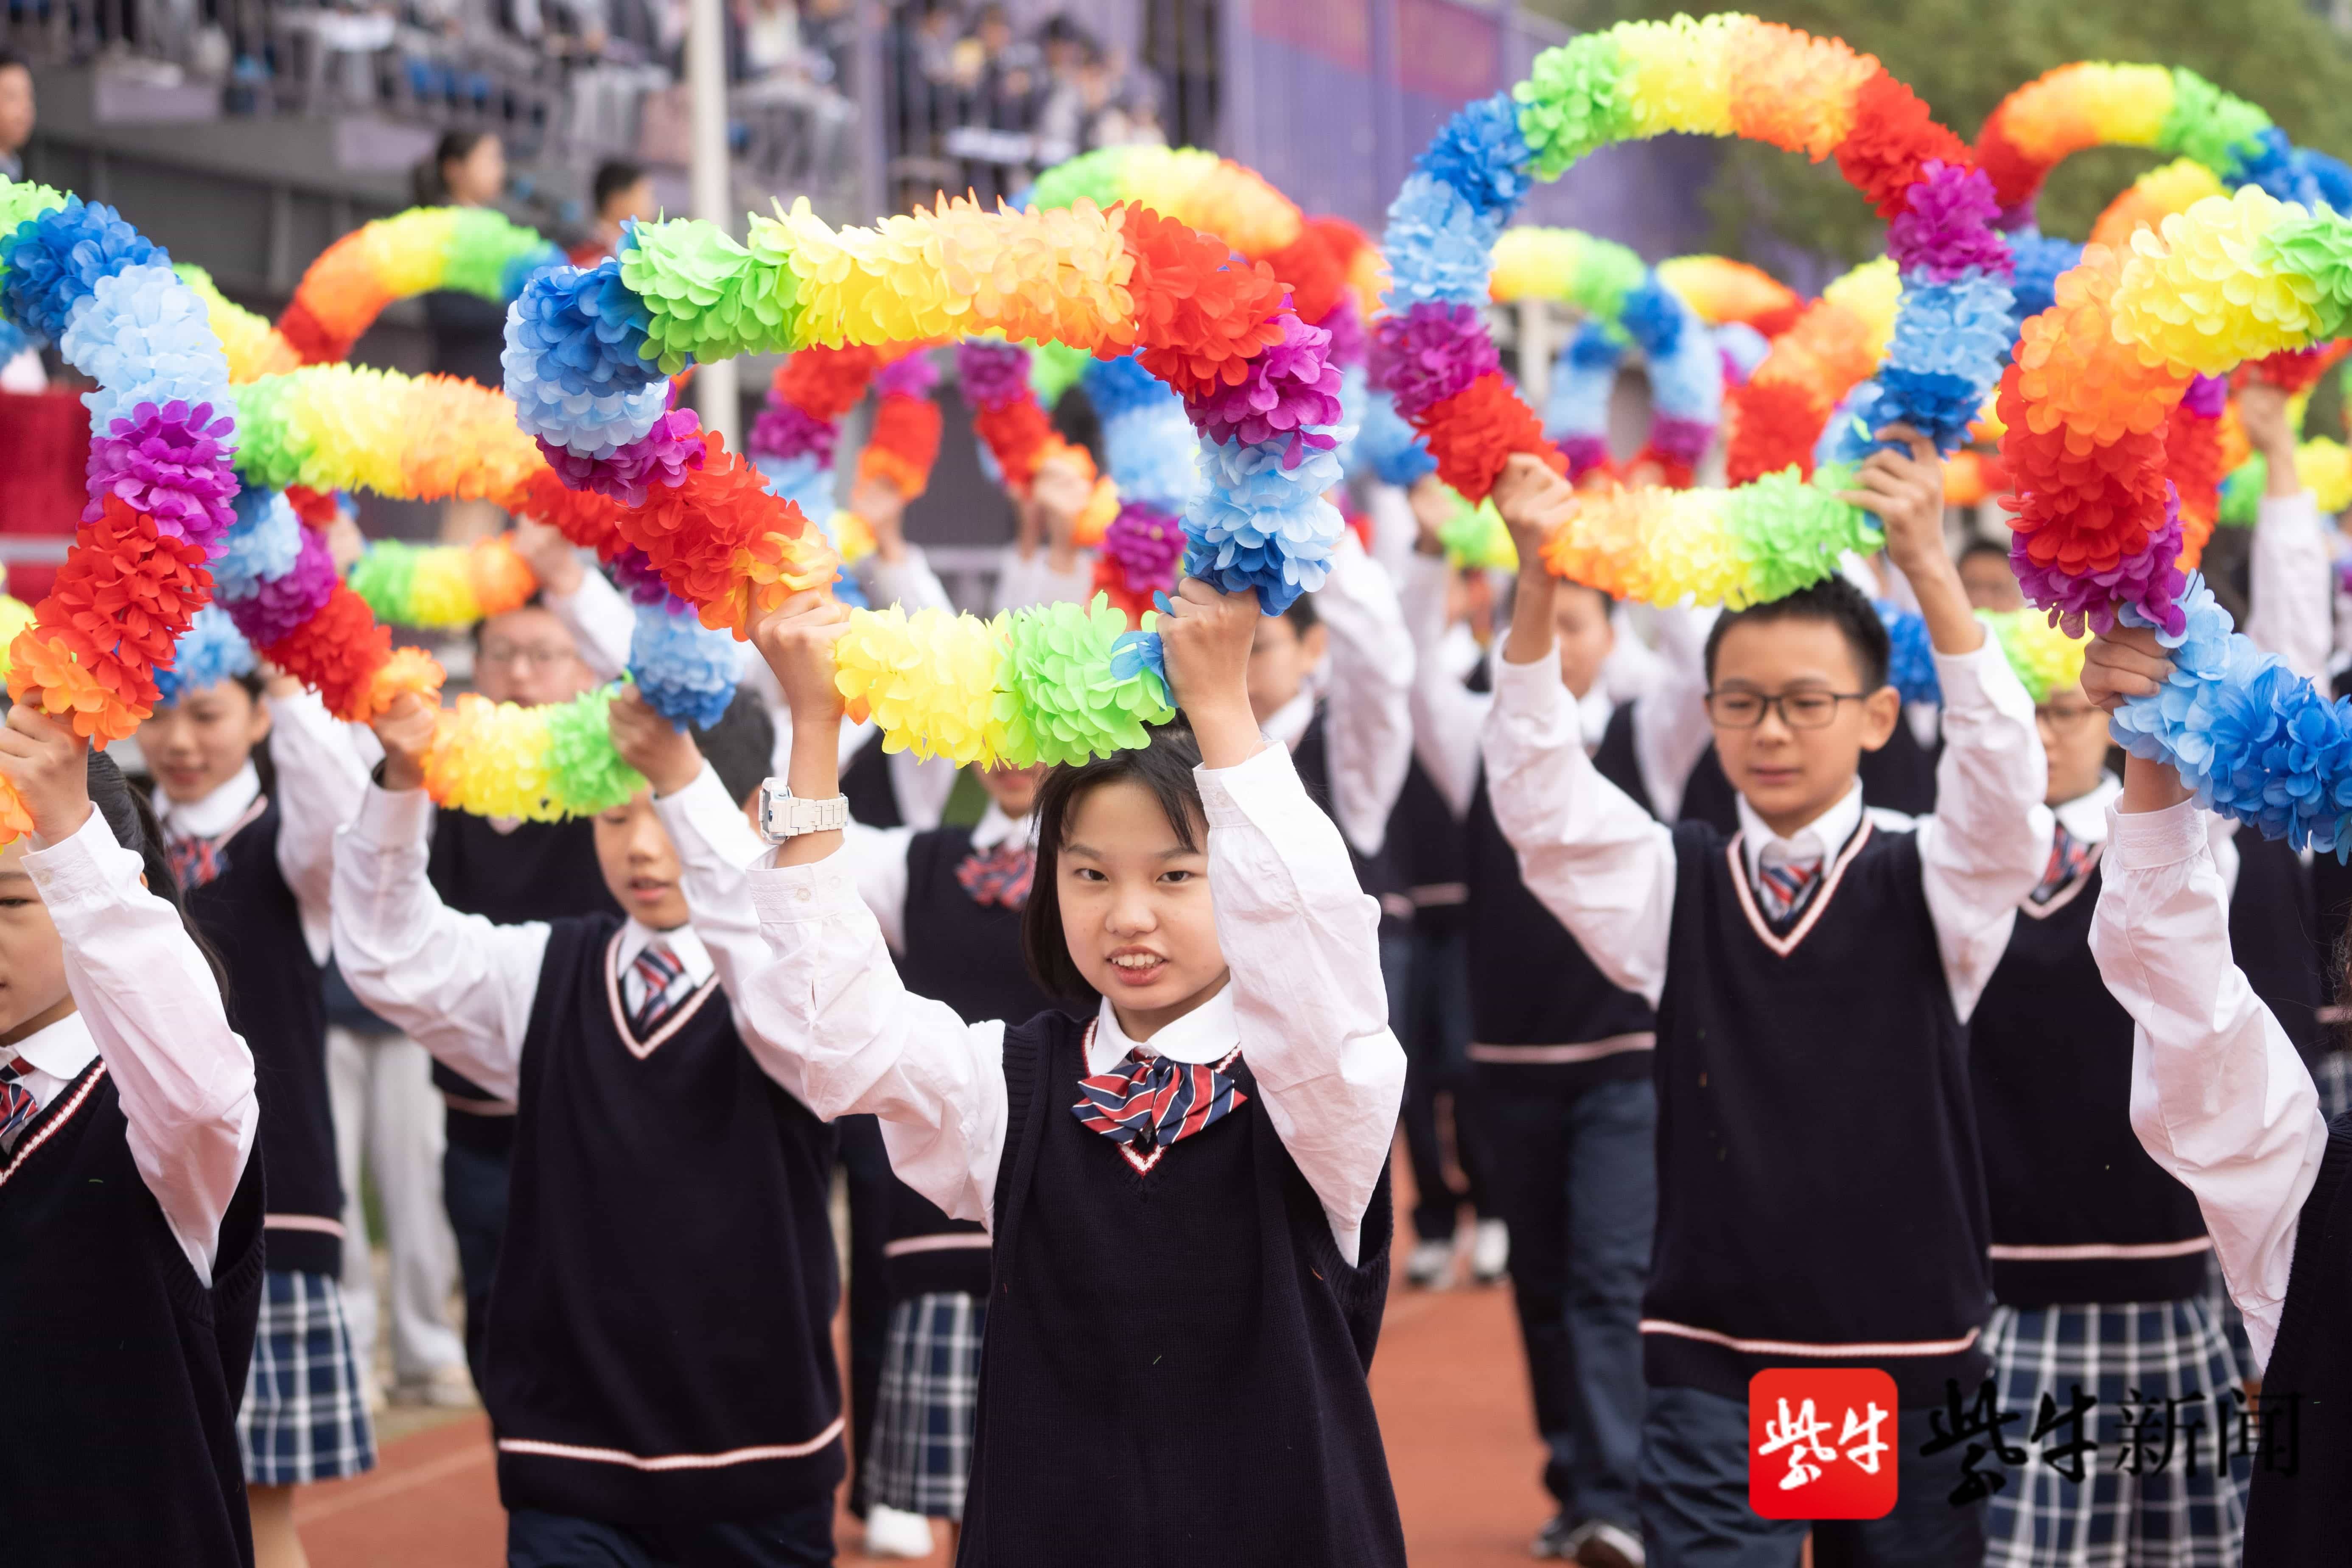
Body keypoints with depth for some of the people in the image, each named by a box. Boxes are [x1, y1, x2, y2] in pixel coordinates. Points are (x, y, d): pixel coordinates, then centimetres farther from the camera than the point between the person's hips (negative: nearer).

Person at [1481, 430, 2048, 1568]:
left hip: (1909, 1353, 0)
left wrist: (1928, 567, -33)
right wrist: (1538, 581, -25)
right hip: (1712, 1360, 1)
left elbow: (2004, 778, -20)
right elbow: (1540, 795, -10)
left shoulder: (1929, 882, -1)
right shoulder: (1675, 884, 4)